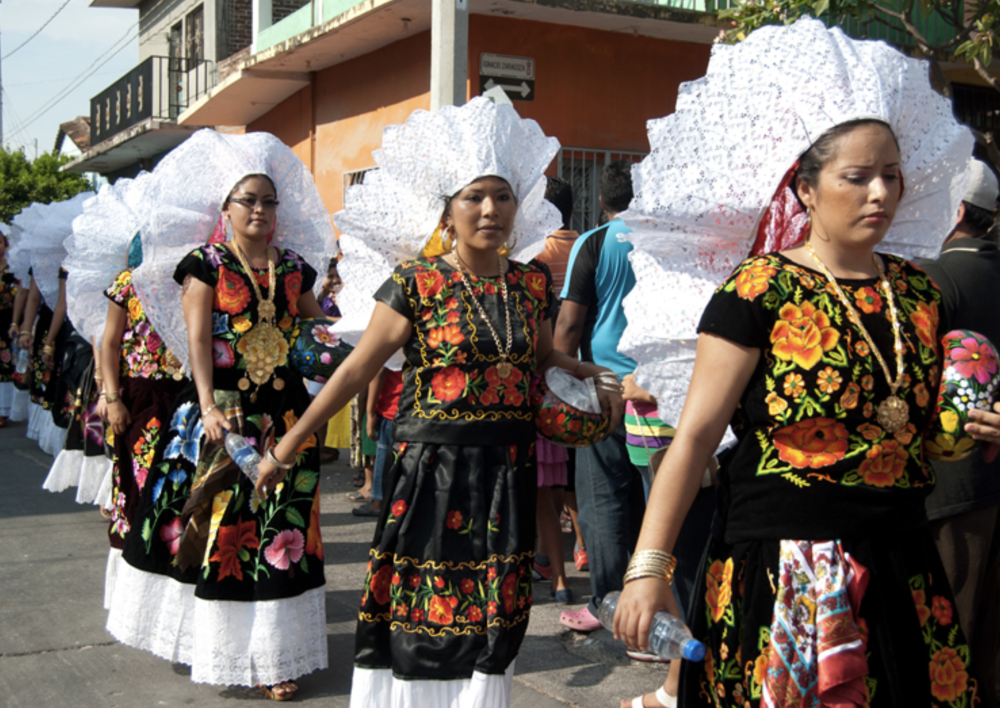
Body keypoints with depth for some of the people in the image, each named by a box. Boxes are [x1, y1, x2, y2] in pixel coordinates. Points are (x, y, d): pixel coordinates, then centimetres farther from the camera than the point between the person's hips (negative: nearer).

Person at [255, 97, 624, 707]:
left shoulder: (533, 283, 6)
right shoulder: (417, 283, -6)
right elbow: (357, 369, -5)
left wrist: (594, 376, 5)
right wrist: (287, 448, -5)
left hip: (508, 467, 4)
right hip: (433, 467, -4)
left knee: (493, 613, 11)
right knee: (421, 607, 3)